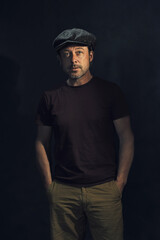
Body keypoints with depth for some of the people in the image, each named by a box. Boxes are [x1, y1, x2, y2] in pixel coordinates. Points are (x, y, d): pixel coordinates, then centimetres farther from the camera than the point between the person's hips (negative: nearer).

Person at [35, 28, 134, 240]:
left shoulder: (110, 91, -1)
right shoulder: (50, 97, 4)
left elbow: (126, 138, 0)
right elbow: (42, 142, 9)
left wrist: (120, 182, -3)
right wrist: (49, 183, 4)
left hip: (104, 189, -1)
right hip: (63, 191, 2)